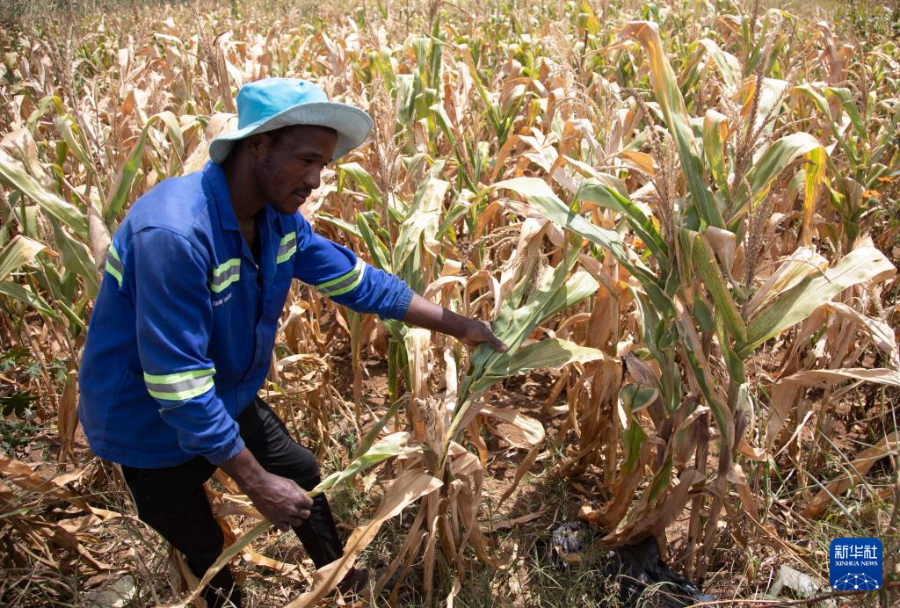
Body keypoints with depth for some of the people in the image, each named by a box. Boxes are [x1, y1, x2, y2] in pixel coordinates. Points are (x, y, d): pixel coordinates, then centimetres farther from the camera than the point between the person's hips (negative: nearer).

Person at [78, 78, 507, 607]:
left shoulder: (278, 216, -12)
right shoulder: (173, 232, -37)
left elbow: (358, 281, -2)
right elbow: (179, 385, -35)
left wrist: (460, 325, -3)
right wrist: (257, 484, -28)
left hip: (227, 400, 7)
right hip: (155, 423, -7)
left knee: (304, 475, 19)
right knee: (203, 549, 12)